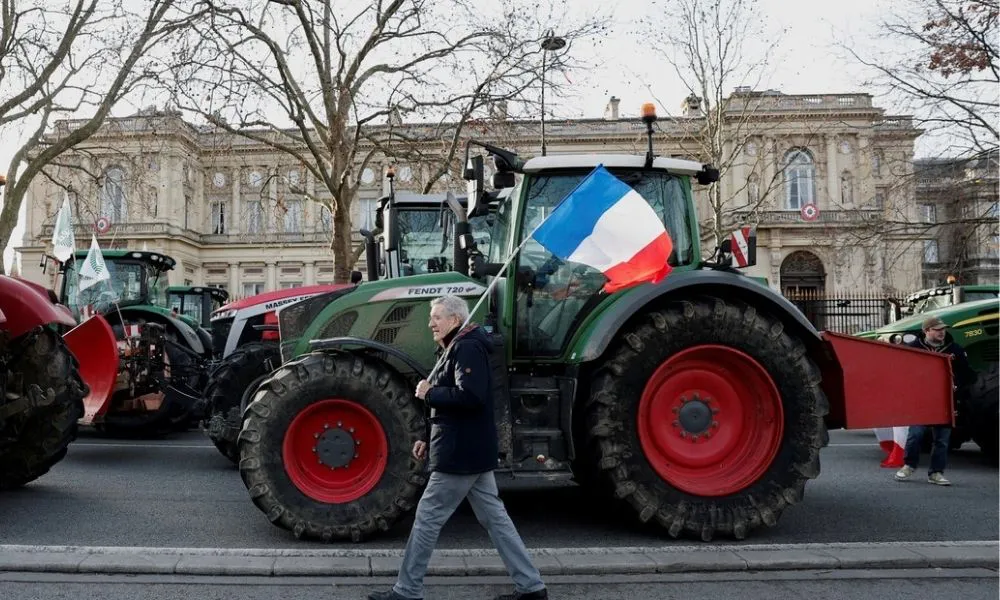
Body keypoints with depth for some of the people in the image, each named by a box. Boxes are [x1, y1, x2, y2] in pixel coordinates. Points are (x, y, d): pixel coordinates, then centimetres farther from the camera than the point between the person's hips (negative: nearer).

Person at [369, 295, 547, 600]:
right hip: (472, 451, 11)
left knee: (427, 518, 0)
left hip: (461, 453, -11)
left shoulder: (467, 348, -15)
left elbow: (469, 396, -29)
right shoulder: (457, 349, 18)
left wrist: (429, 393, -17)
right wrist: (429, 439, 16)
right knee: (494, 517, 12)